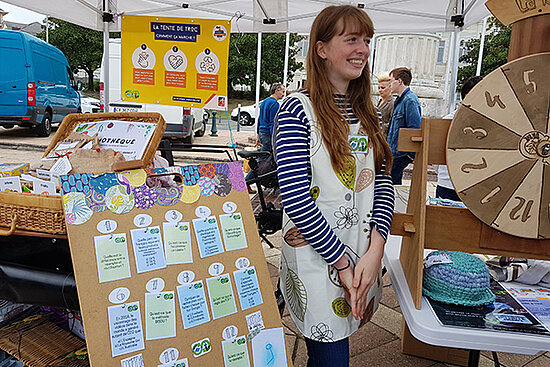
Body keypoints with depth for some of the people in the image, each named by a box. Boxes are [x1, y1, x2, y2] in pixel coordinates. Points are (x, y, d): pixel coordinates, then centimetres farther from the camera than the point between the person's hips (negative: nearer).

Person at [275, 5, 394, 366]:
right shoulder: (297, 110, -13)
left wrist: (375, 249, -10)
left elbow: (383, 184, 4)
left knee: (342, 335, 21)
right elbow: (295, 198, -19)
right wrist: (343, 263, -15)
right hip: (316, 258, -6)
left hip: (363, 254, 6)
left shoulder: (367, 113, 8)